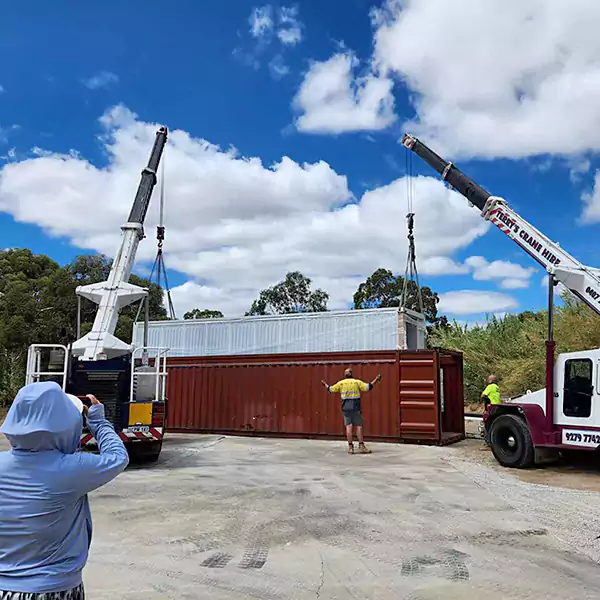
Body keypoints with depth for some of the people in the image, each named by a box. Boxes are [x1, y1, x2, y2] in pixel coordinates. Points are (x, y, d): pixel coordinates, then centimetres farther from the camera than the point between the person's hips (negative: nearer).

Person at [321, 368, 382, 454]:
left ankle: (350, 447, 1)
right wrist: (376, 380, 7)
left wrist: (325, 384, 33)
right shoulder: (357, 382, 0)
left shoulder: (341, 383, 5)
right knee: (359, 426, 1)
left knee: (349, 426, 2)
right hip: (355, 408, -2)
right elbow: (368, 387, -4)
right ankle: (361, 446, -2)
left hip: (345, 408, 2)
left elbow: (331, 389, 14)